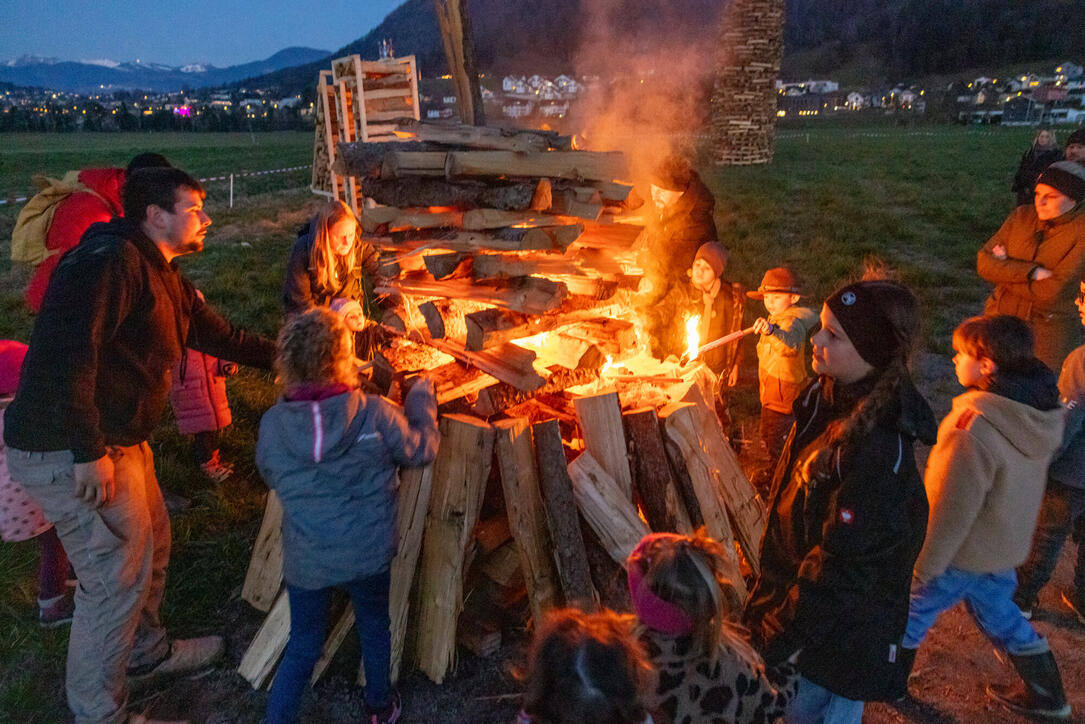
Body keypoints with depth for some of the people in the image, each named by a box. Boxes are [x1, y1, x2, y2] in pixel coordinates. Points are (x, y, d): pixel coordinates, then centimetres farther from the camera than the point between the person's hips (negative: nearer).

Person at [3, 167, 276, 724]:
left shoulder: (162, 275, 14)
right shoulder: (110, 261, -19)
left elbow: (214, 333, 23)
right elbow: (65, 353, -27)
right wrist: (89, 454, -27)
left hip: (118, 440, 11)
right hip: (71, 453, -11)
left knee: (151, 545, 23)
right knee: (119, 575, -1)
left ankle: (146, 652, 46)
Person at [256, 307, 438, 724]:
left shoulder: (272, 424, -15)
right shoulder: (375, 414, -21)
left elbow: (269, 476, 5)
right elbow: (421, 451, -4)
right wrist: (422, 395, 8)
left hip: (305, 560, 0)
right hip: (368, 553, 0)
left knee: (304, 642, 22)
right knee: (374, 625, 26)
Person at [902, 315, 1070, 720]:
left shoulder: (975, 428, -33)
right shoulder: (1042, 414, -7)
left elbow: (952, 509, -26)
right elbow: (1017, 484, 6)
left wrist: (922, 566, -14)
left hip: (964, 553, -7)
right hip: (1005, 548, 7)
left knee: (911, 611, 14)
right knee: (999, 614, 28)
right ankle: (1046, 696, 43)